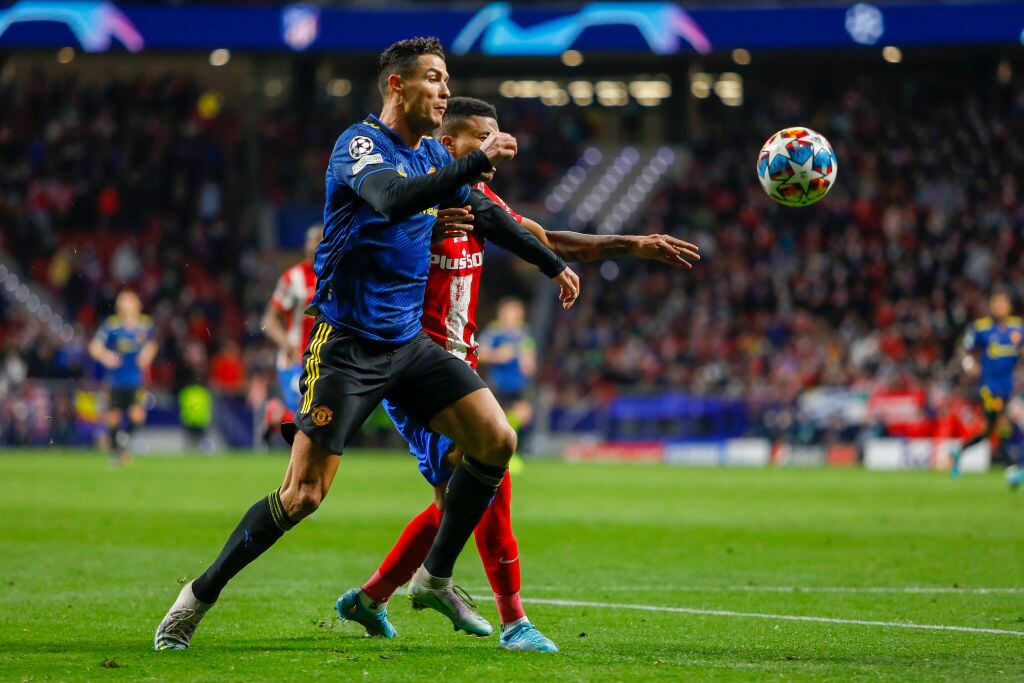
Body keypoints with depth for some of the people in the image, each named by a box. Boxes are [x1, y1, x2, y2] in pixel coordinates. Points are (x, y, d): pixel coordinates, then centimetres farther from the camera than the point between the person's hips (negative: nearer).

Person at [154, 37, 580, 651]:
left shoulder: (432, 154, 12)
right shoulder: (360, 144, -13)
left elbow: (485, 214, 28)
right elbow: (393, 201, -34)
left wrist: (552, 264, 32)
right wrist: (477, 162, -36)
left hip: (410, 342, 8)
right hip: (347, 342, -8)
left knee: (497, 441, -5)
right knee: (305, 493, -13)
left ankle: (436, 577, 10)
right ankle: (201, 594, 3)